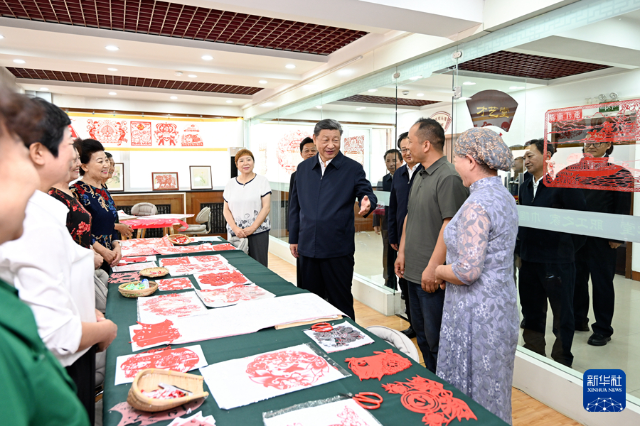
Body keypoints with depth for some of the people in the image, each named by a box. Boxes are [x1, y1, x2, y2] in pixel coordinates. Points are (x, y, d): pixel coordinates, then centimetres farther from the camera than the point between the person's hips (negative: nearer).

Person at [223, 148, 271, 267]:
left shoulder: (262, 181, 3)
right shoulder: (231, 183, 11)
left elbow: (266, 207, -4)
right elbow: (226, 210, 9)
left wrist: (252, 228, -12)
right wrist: (235, 228, -7)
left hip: (258, 232, -2)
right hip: (236, 233, 2)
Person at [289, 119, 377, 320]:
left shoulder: (352, 168, -2)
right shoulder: (303, 168, 9)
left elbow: (367, 194, -5)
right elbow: (295, 206, 14)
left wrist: (367, 203, -31)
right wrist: (293, 238, 13)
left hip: (338, 249, -4)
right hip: (308, 248, 4)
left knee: (341, 302, 7)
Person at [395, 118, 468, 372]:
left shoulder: (448, 177, -17)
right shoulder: (420, 176, 12)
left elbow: (450, 225, -22)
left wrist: (433, 267, -23)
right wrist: (402, 251, 15)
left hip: (433, 277, -9)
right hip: (413, 271, 9)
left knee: (436, 339, 3)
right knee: (421, 332, 20)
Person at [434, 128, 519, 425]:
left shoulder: (477, 205, -24)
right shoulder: (504, 196, 7)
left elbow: (467, 271, -28)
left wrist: (440, 271, -9)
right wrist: (450, 269, 11)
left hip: (476, 310, -9)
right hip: (501, 303, 10)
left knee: (470, 390, 8)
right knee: (493, 386, 24)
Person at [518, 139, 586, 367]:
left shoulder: (564, 183, -11)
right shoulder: (526, 185, 11)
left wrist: (569, 249, -7)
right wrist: (521, 249, 10)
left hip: (557, 261, -7)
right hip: (529, 259, 7)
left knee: (562, 311, 8)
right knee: (531, 309, 16)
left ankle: (562, 359, 23)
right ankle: (533, 351, 32)